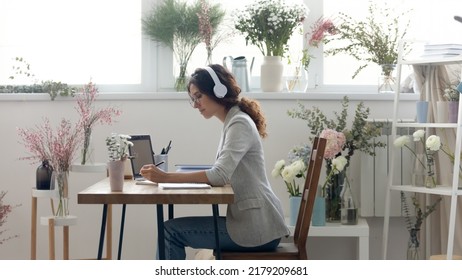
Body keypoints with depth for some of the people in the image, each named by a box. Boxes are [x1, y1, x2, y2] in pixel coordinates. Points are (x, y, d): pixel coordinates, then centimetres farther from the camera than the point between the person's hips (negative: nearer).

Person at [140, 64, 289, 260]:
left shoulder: (239, 124, -13)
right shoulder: (232, 123, 18)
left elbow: (220, 175, -24)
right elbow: (225, 176, 15)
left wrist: (166, 178, -27)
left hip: (256, 227, -9)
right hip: (252, 222, 9)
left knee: (171, 230, -7)